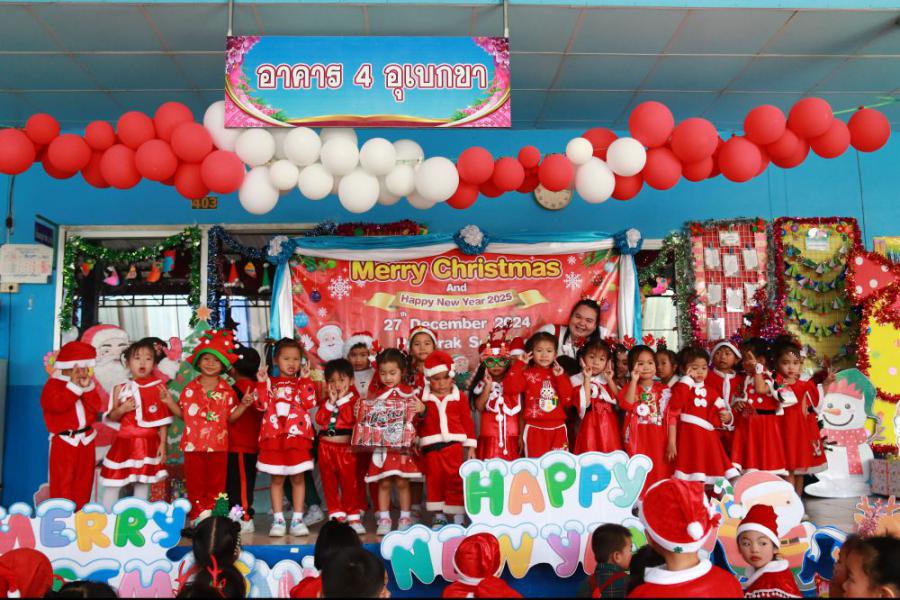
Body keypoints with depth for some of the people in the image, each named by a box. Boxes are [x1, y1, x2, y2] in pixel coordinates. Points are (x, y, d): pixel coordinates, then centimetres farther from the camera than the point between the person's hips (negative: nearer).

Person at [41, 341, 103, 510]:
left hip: (85, 439, 6)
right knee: (63, 480, -1)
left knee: (84, 479, 12)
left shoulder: (87, 383, 9)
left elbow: (96, 407, -3)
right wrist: (74, 385, -24)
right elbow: (59, 405, -25)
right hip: (64, 440, -6)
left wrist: (87, 387, -13)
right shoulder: (53, 384, -7)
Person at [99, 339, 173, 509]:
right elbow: (112, 417, 9)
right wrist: (121, 410, -13)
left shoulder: (159, 388, -3)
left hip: (148, 443, -1)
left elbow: (163, 420, 0)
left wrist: (163, 444, -3)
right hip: (124, 441, 1)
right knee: (112, 482, 2)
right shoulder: (121, 388, 1)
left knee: (142, 482, 10)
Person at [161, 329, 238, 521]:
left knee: (216, 483, 8)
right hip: (194, 444, 0)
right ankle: (198, 515, 18)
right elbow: (183, 413, 7)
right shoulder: (190, 388, 2)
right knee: (195, 484, 7)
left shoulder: (227, 391, 0)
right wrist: (169, 402, -7)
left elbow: (230, 417, 1)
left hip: (218, 444, 0)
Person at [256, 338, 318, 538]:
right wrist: (262, 383, -8)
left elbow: (309, 403, -11)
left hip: (298, 436, 0)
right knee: (276, 478, 6)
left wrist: (305, 379, -12)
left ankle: (297, 519, 12)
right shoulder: (270, 382, 9)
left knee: (298, 477, 4)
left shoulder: (303, 382, 7)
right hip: (274, 437, 1)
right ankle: (278, 519, 14)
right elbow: (263, 405, -3)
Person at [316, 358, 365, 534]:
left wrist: (342, 400, -14)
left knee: (350, 482, 0)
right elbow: (319, 420, -3)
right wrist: (331, 402, -9)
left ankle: (353, 517, 11)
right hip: (326, 446, 4)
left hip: (346, 447, -4)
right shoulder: (327, 400, 11)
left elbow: (350, 419, -17)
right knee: (329, 483, 8)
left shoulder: (354, 399, -2)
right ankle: (336, 515, 17)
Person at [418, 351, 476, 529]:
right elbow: (416, 422, 6)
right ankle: (439, 516, 21)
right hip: (431, 446, 1)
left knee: (455, 480, 0)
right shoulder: (423, 397, 2)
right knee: (434, 480, 8)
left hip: (454, 444, -1)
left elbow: (467, 421, 5)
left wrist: (470, 446, 4)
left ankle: (458, 517, 9)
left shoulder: (460, 396, 2)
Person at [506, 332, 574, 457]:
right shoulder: (527, 373, -1)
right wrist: (520, 364, -14)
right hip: (535, 429, -3)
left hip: (558, 429, 3)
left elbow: (567, 400, 1)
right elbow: (511, 388, -18)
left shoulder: (559, 374, 11)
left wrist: (561, 377, -7)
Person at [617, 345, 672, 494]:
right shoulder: (629, 387, 4)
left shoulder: (664, 390, 5)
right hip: (638, 439, -1)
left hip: (658, 440, 1)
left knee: (659, 472, 4)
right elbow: (627, 404, -17)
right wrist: (634, 380, -19)